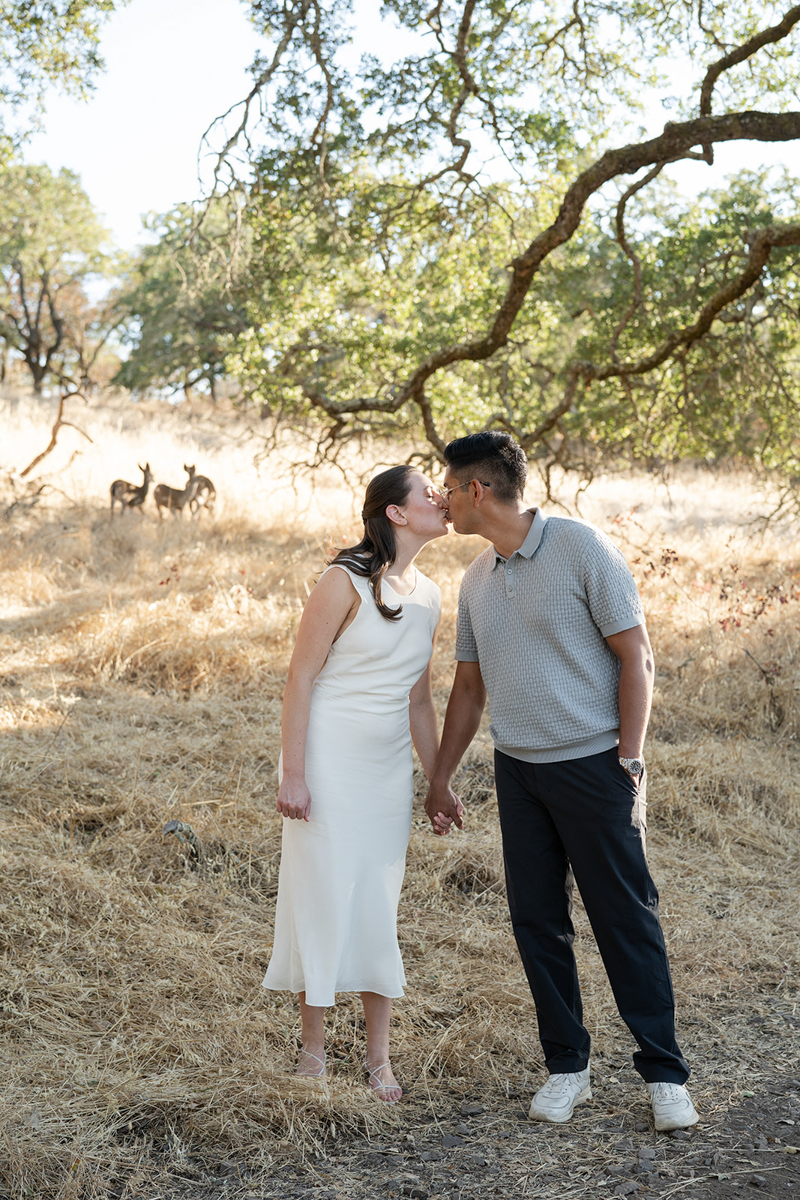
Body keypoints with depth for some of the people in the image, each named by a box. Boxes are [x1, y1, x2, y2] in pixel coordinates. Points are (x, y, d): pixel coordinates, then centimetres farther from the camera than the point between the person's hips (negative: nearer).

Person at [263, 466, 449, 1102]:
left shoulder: (429, 595, 8)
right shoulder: (347, 581, -13)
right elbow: (301, 676, -12)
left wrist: (438, 781, 16)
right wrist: (292, 773, -16)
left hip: (389, 769, 6)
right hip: (328, 763, -6)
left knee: (380, 906, 8)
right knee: (323, 899, 1)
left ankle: (379, 1057, 18)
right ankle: (313, 1047, 18)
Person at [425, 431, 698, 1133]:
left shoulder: (582, 548, -9)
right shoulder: (477, 581, 11)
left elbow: (636, 658, -9)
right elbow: (469, 687, 19)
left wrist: (629, 761, -13)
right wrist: (441, 778, 20)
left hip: (595, 764, -6)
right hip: (518, 770, 6)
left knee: (627, 918, -2)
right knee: (537, 922, 6)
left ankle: (664, 1074, 8)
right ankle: (567, 1067, 18)